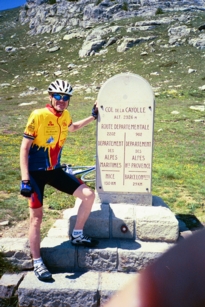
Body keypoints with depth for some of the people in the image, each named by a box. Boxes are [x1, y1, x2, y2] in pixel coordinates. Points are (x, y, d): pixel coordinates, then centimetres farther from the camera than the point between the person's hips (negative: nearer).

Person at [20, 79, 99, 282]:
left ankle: (77, 236, 18)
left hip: (55, 170, 6)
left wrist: (93, 117, 18)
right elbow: (24, 148, -15)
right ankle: (37, 264, 19)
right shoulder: (38, 116, -18)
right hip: (35, 172, -5)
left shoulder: (65, 116, 1)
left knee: (88, 195, -3)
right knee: (37, 217, 1)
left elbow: (72, 128, 27)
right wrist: (25, 179, -20)